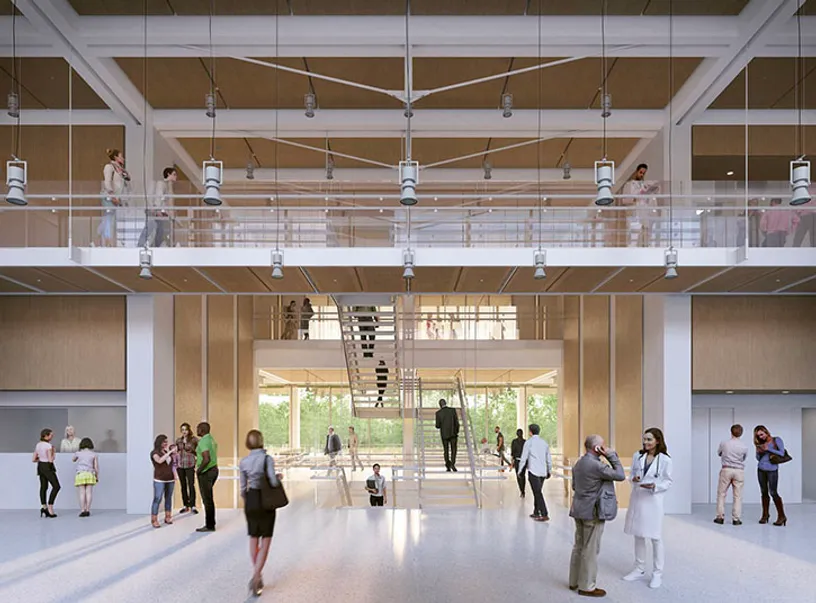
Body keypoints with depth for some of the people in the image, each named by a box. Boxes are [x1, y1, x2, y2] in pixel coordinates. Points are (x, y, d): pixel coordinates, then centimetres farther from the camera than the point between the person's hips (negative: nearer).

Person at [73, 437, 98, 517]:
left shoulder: (78, 453, 5)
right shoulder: (93, 454, 6)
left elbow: (73, 460, 28)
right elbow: (96, 467, 4)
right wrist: (97, 477, 15)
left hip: (80, 474, -1)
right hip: (90, 474, 1)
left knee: (82, 493, -4)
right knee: (89, 492, -2)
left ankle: (82, 510, -11)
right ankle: (87, 510, -8)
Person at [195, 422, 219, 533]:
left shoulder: (203, 442, -19)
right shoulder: (211, 439, 10)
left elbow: (207, 459, -29)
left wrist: (199, 469, -17)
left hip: (206, 472, -9)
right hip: (214, 469, 9)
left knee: (207, 500, -1)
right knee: (209, 499, 17)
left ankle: (209, 526, 4)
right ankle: (210, 523, 23)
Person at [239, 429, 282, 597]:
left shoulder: (243, 462, 0)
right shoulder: (267, 459, -13)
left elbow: (243, 487, 6)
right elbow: (274, 482, -18)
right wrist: (279, 477, 4)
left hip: (250, 500, 4)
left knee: (253, 539, 17)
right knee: (265, 541, 3)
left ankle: (257, 573, 26)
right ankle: (256, 577, -10)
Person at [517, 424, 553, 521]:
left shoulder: (529, 442, -5)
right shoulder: (544, 443, 11)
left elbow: (523, 458, -5)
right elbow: (549, 459, 16)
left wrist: (520, 470, 4)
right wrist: (549, 471, 27)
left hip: (533, 471, -6)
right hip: (543, 472, 6)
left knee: (537, 493, -8)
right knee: (537, 492, 16)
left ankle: (544, 515, -13)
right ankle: (536, 513, 21)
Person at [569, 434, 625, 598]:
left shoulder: (579, 463, 11)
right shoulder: (596, 465, -21)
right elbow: (620, 475, -18)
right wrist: (612, 455, -13)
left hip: (579, 510, 9)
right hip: (593, 512, -9)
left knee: (579, 546, 16)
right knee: (590, 550, -1)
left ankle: (574, 581, 24)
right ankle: (587, 586, 5)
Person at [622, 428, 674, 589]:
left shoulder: (665, 460, -9)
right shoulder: (637, 456, 4)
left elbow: (668, 482, -5)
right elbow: (631, 474, 10)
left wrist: (654, 486, -22)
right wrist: (633, 478, -13)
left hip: (653, 501, -5)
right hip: (637, 499, 5)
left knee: (656, 538, 2)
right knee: (638, 536, 14)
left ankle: (657, 573, 11)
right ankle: (639, 569, 26)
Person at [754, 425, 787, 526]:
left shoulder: (777, 440, -2)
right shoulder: (761, 443, 10)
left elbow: (782, 453, -9)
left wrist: (768, 449, -14)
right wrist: (758, 452, -6)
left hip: (772, 470, -5)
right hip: (761, 470, 5)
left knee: (773, 492, -8)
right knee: (764, 492, 8)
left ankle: (781, 516, -4)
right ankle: (765, 515, 16)